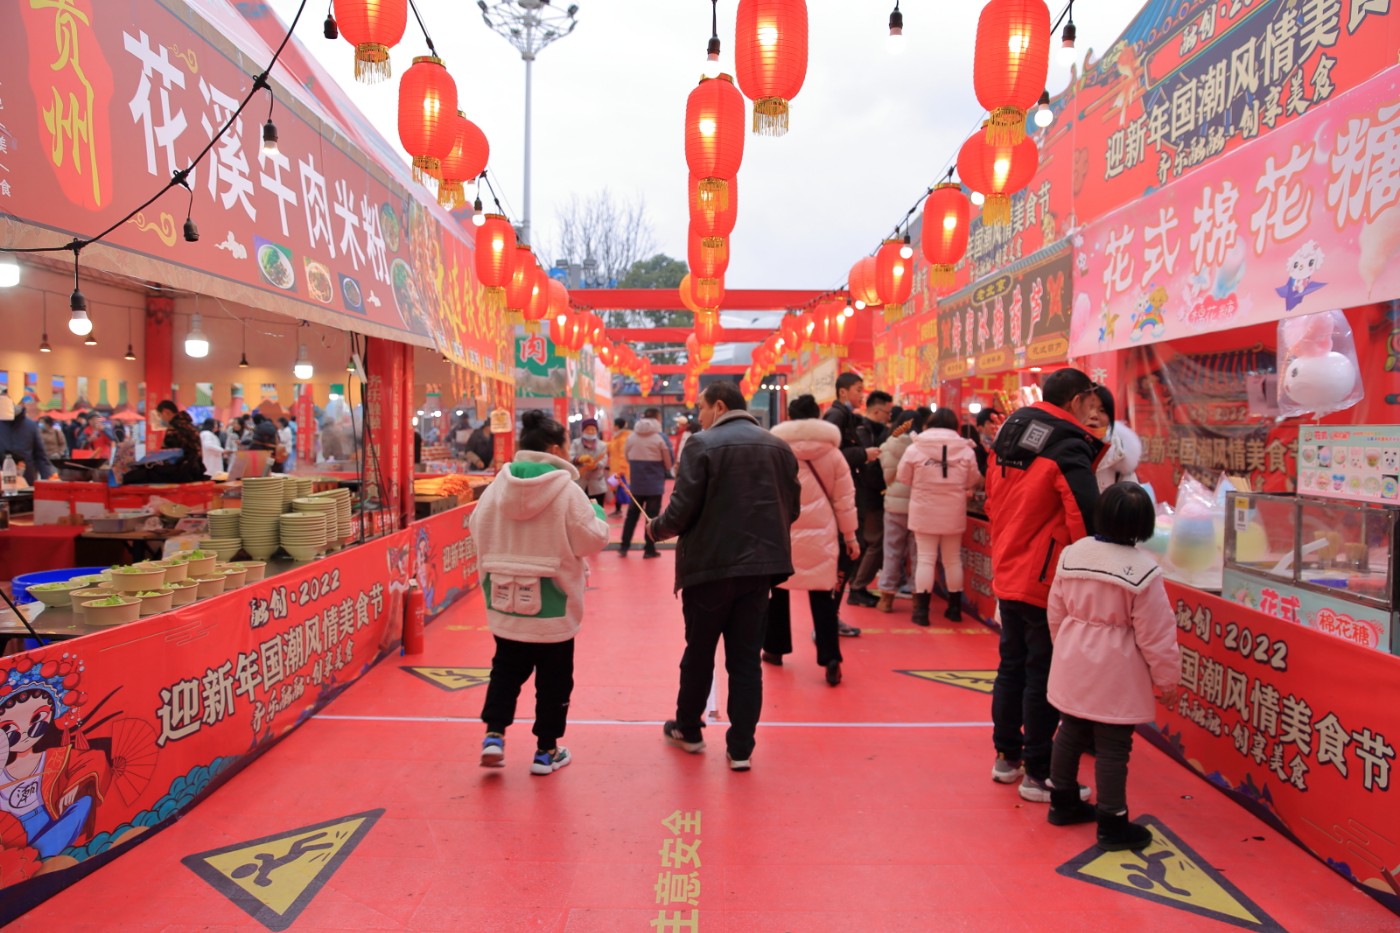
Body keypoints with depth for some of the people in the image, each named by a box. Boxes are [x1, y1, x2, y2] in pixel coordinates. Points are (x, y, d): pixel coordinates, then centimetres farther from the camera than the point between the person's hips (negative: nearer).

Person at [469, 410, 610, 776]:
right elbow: (593, 539, -10)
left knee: (506, 670, 21)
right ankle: (546, 750, 19)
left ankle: (494, 734, 12)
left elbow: (478, 530, 7)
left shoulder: (496, 487, -2)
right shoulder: (567, 491, -14)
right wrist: (596, 512, 9)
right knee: (553, 679, 11)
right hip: (553, 605, -4)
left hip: (505, 602, 4)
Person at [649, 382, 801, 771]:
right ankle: (741, 747, 14)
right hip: (761, 564, 4)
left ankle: (687, 729, 32)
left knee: (699, 653, 14)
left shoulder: (703, 444, -10)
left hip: (711, 564, -4)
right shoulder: (779, 447, 7)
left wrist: (657, 529, 6)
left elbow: (682, 509, -14)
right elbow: (792, 508, 9)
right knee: (746, 658, 11)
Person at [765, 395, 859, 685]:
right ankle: (830, 660, -5)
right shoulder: (832, 453, 3)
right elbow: (844, 499, 6)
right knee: (822, 594, 2)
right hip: (819, 533, 0)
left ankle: (775, 649, 26)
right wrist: (850, 535, 15)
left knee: (779, 590, 16)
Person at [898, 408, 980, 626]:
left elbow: (903, 479, 1)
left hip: (924, 512, -1)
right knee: (953, 559, 14)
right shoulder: (966, 449, -4)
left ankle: (922, 610, 4)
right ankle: (955, 608, 23)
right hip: (953, 513, 2)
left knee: (926, 558, 4)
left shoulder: (915, 448, -8)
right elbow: (971, 482, 5)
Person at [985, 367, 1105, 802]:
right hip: (1047, 581, -7)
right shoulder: (1069, 444, -15)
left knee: (1012, 666, 18)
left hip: (1006, 574, 8)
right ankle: (1038, 775, 13)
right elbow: (1085, 516, -22)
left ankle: (1007, 757, 29)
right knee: (1043, 677, 3)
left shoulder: (1009, 431, 8)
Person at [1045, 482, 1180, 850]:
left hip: (1073, 666, 6)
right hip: (1116, 677, -5)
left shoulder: (1072, 553, -2)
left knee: (1070, 733, 19)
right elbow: (1156, 635, -12)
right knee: (1112, 747, 4)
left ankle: (1063, 802, 34)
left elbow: (1056, 612, 7)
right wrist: (1168, 680, 1)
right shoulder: (1143, 570, -18)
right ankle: (1112, 824, 15)